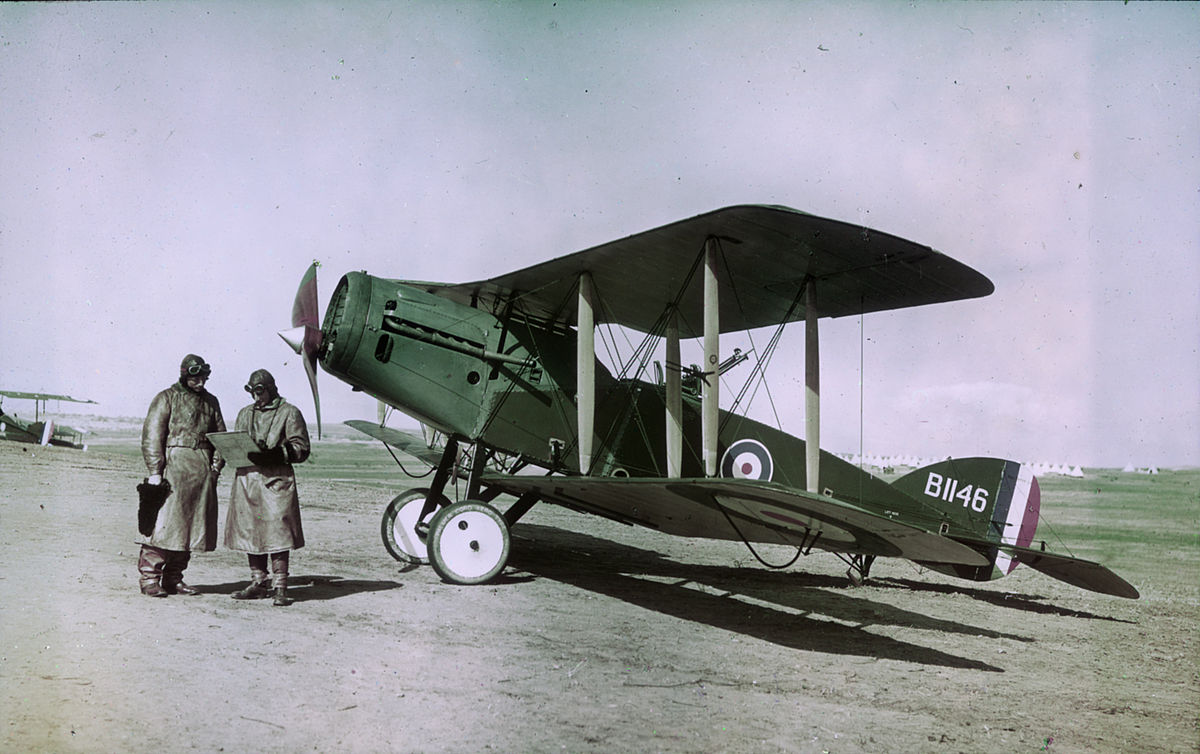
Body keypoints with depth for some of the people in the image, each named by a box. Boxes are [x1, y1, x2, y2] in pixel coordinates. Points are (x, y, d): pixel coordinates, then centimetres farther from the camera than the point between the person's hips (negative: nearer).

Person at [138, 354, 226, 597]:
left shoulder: (210, 401, 17)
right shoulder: (167, 398, 1)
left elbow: (220, 434, 19)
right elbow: (151, 436, -5)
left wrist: (216, 465, 6)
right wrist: (155, 472, -12)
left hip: (202, 472, 5)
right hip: (174, 465, -5)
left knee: (190, 525, 6)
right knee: (163, 523, -9)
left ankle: (173, 579, 14)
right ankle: (149, 578, -2)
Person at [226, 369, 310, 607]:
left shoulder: (289, 413, 3)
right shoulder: (245, 414, 21)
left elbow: (301, 448, -3)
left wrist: (274, 453, -18)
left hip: (276, 480, -5)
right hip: (247, 478, 6)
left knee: (276, 532, -9)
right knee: (249, 532, 7)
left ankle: (279, 587, -3)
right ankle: (258, 583, 18)